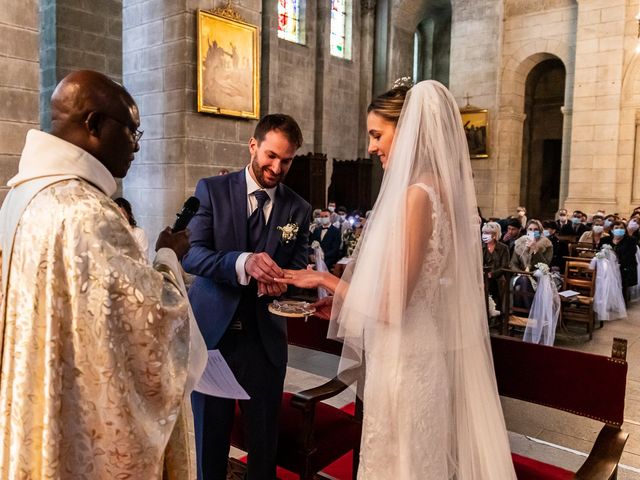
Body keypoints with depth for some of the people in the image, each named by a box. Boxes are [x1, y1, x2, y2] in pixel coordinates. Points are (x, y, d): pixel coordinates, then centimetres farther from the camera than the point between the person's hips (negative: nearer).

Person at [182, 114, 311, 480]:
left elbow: (298, 267, 5)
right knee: (208, 434, 13)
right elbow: (193, 255, -11)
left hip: (265, 337, 2)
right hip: (212, 332, -1)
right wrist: (243, 262, -30)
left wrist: (279, 281, -19)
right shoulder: (213, 190, -2)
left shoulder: (299, 209, 3)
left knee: (265, 438, 14)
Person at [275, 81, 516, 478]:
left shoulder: (416, 195, -22)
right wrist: (342, 294, 13)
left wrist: (326, 280, -7)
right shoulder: (442, 188, 5)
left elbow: (390, 306, -21)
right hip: (429, 356, 9)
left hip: (406, 364, -9)